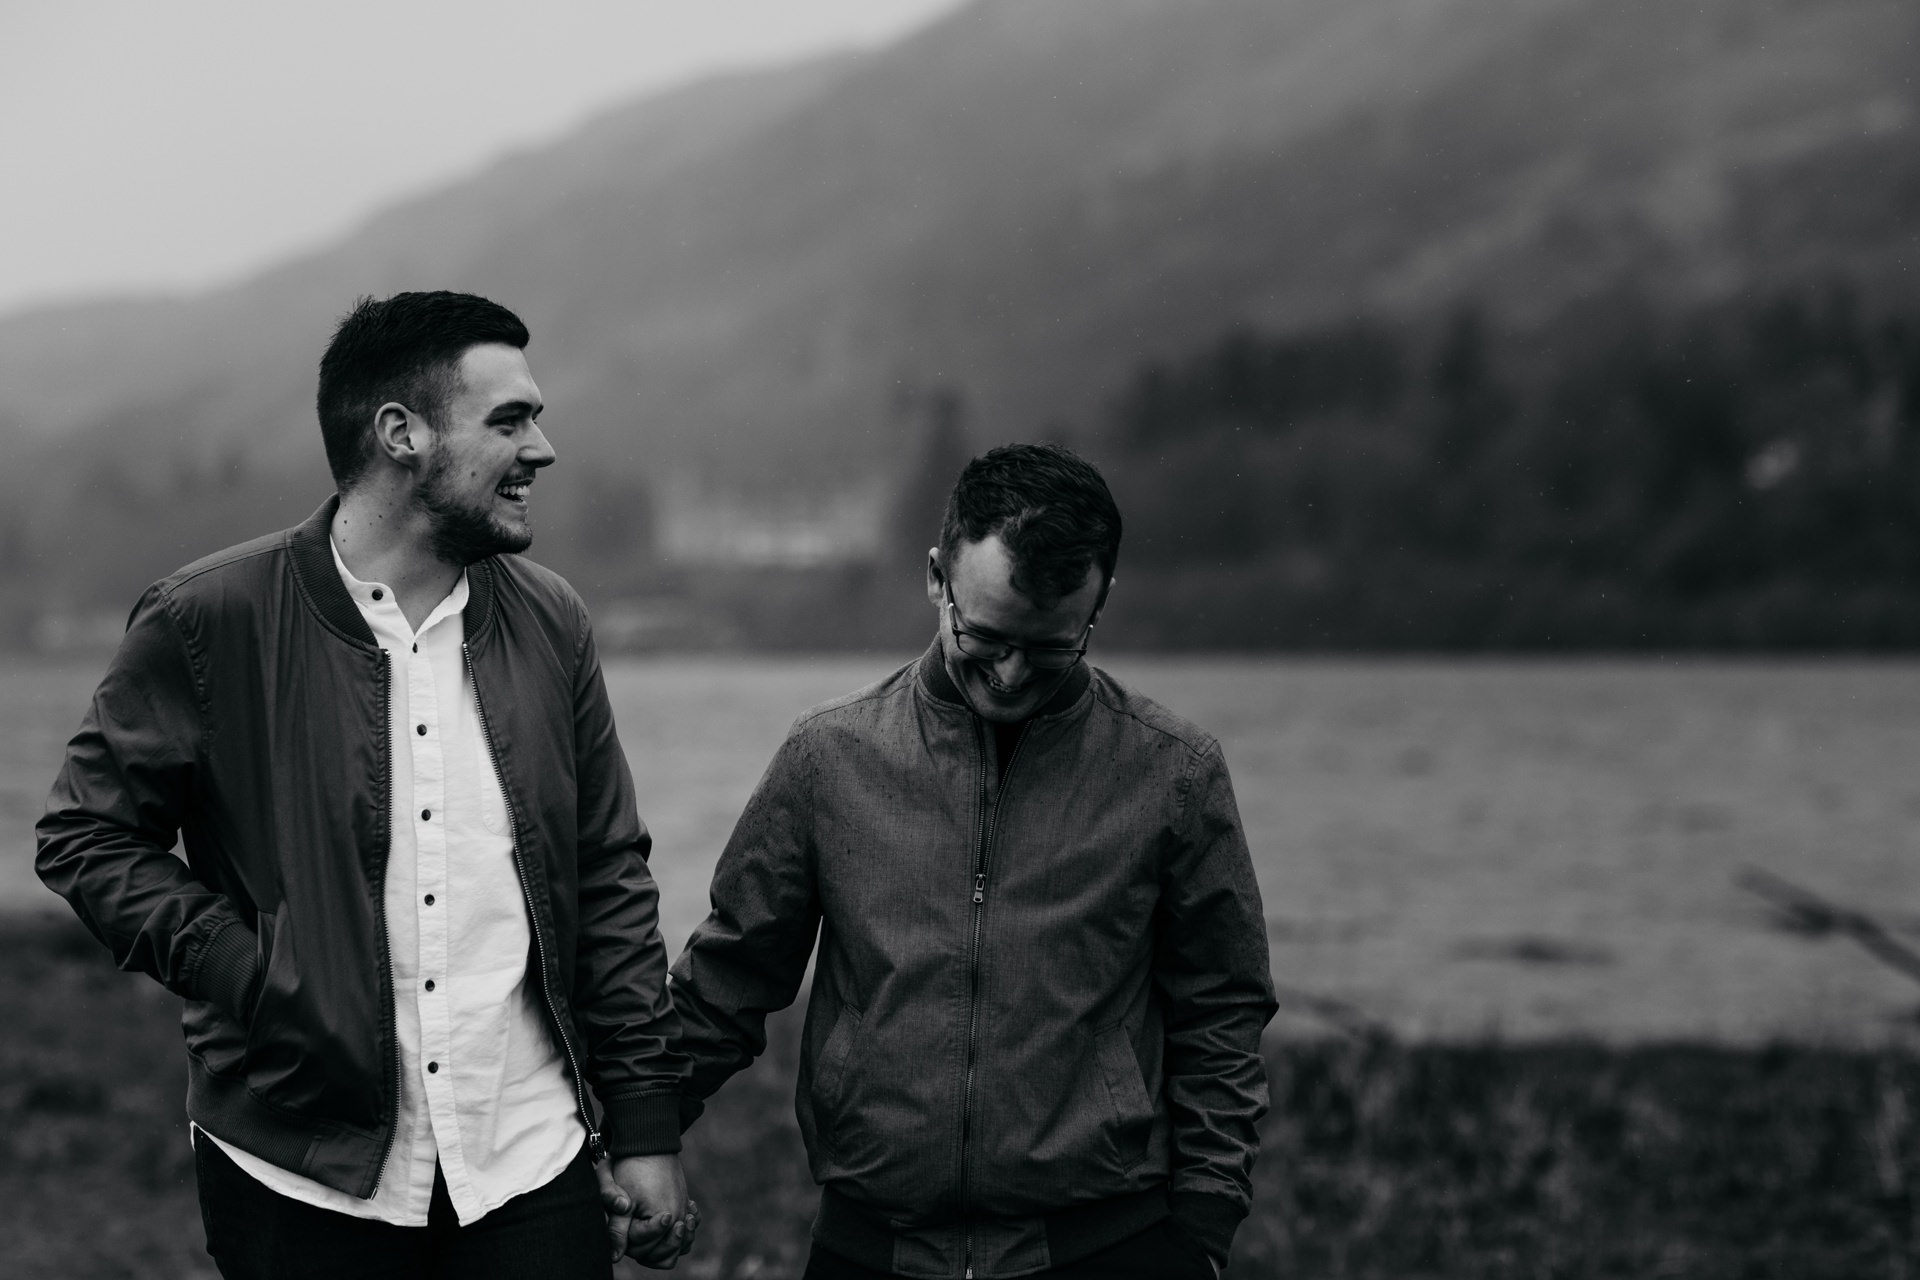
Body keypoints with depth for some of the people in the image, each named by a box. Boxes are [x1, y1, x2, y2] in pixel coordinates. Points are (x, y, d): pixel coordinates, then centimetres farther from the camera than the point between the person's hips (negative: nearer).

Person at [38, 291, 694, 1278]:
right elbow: (87, 836, 0)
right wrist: (251, 974, -12)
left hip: (532, 1166, 3)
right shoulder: (212, 621, -5)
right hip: (303, 1181, -3)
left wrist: (646, 1129, 6)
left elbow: (609, 883, 10)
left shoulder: (548, 624, 7)